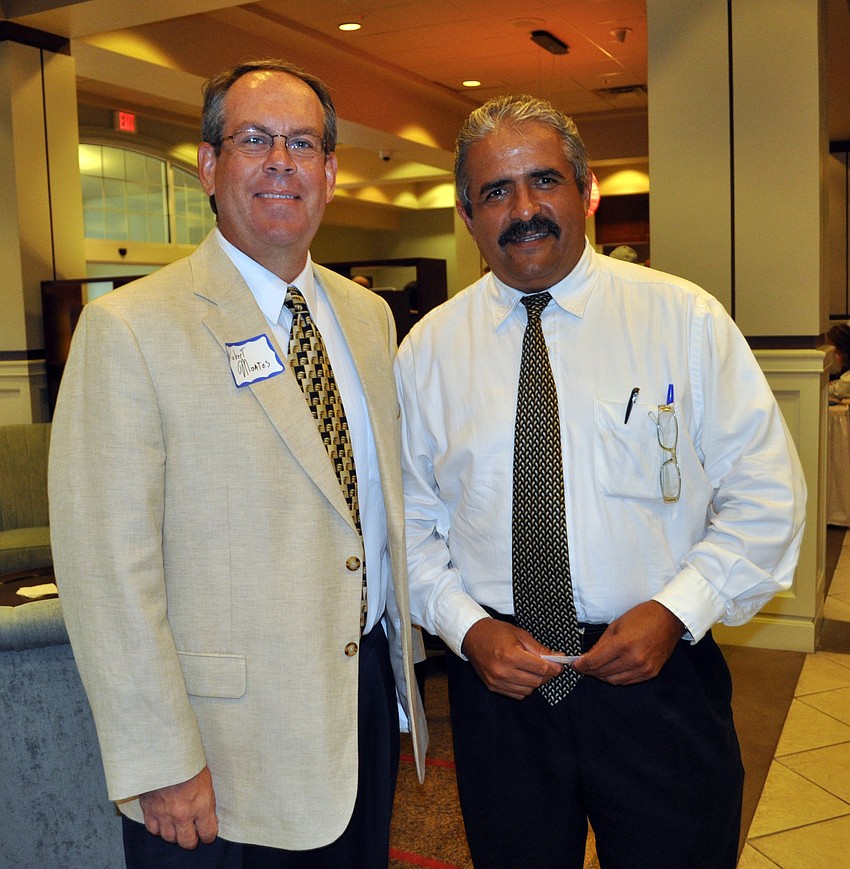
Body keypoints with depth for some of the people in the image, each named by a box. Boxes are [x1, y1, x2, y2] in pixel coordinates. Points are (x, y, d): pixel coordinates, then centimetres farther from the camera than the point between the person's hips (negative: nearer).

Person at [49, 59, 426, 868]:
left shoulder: (368, 315, 7)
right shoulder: (129, 328, -13)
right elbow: (106, 567, -16)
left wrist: (405, 664, 12)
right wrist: (160, 764, -16)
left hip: (369, 700, 6)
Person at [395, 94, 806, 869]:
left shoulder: (685, 319, -4)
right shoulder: (427, 350, 1)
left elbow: (766, 495, -3)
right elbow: (409, 519, 4)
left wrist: (676, 611, -13)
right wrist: (467, 627, -9)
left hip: (658, 674, -1)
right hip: (497, 680, 2)